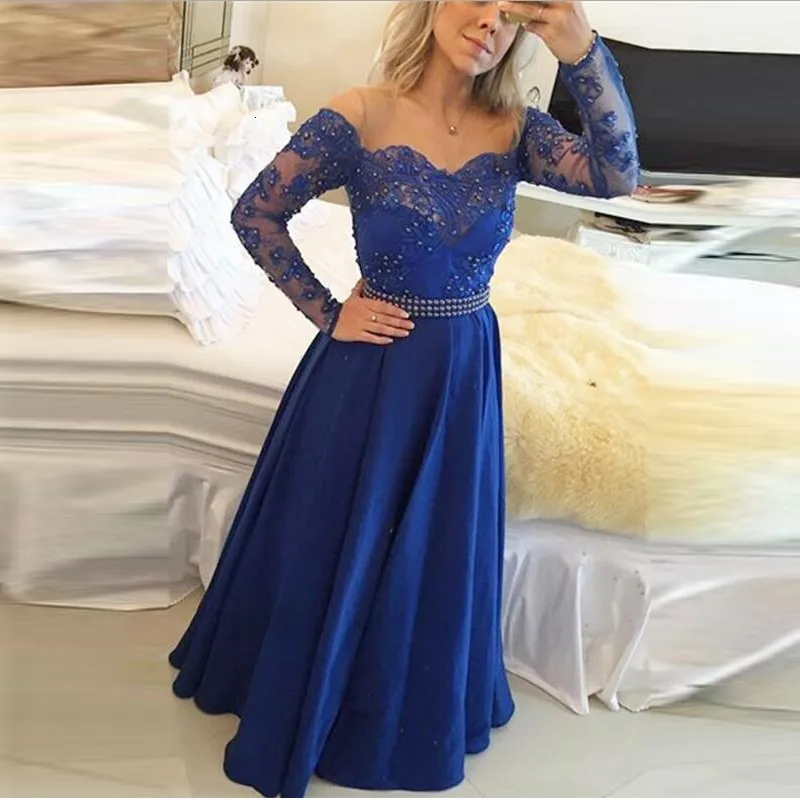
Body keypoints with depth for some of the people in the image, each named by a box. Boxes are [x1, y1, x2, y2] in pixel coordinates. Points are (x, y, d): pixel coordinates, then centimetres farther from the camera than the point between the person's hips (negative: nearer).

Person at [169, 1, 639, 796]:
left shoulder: (515, 131, -5)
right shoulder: (359, 117, -14)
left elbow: (617, 175, -21)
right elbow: (254, 215, -8)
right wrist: (327, 314, -9)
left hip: (464, 371, 3)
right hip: (370, 366, -3)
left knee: (433, 556, 18)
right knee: (331, 546, 12)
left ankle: (413, 714, 44)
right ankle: (293, 711, 37)